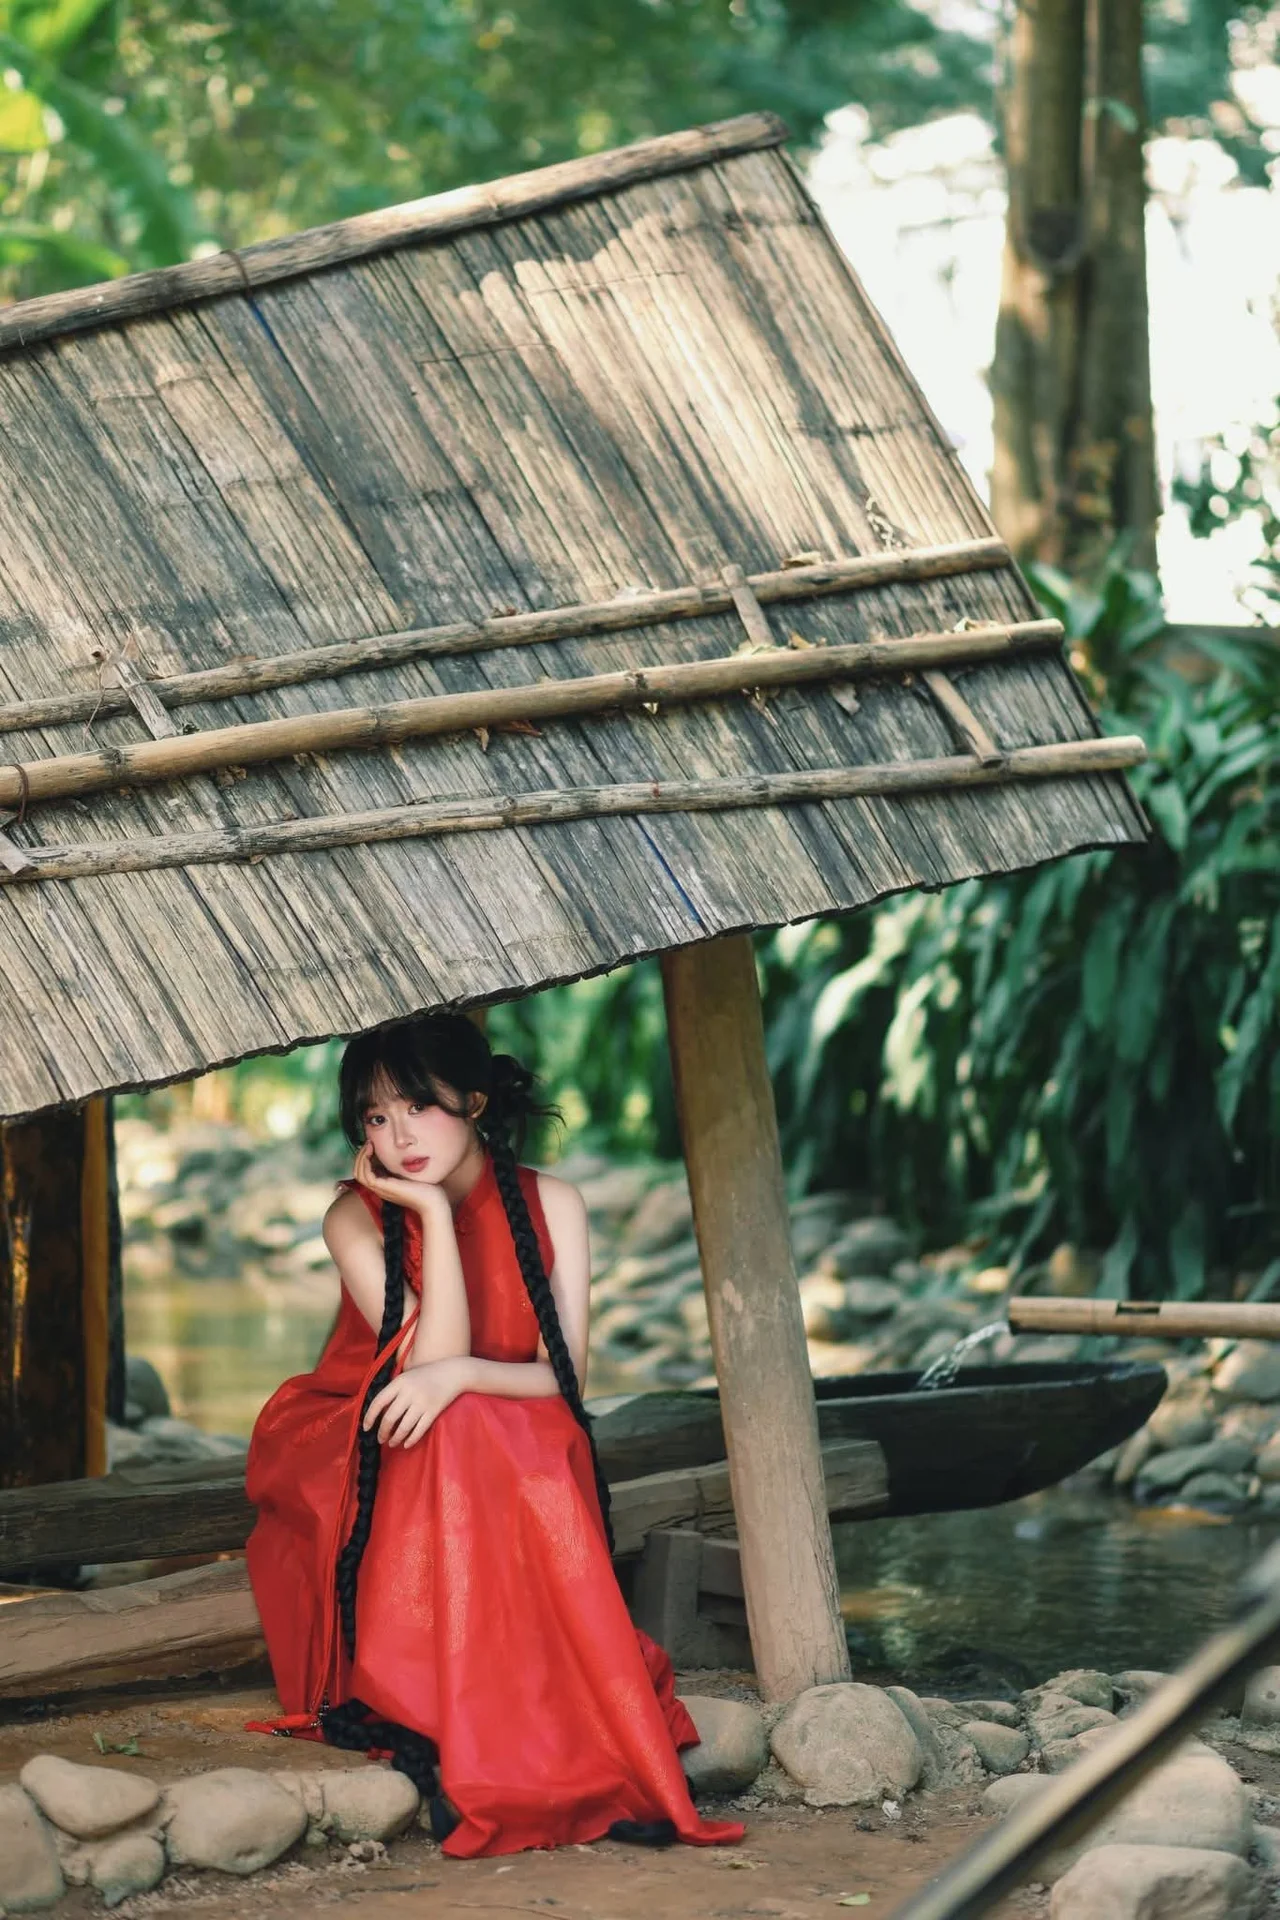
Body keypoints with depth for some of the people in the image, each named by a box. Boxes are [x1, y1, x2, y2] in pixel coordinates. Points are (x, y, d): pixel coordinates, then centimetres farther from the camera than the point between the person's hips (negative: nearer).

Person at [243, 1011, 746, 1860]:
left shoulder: (549, 1204, -5)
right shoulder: (357, 1219, -11)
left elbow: (563, 1375, -11)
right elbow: (434, 1357, -23)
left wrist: (458, 1376, -30)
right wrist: (433, 1212, -24)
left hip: (518, 1456, 2)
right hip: (366, 1460, -2)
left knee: (543, 1455, -34)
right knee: (457, 1442, -36)